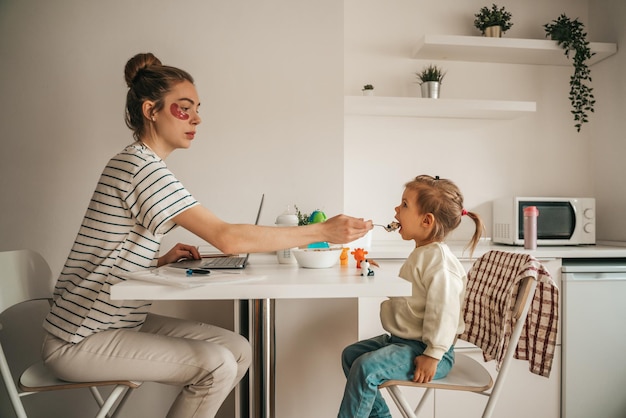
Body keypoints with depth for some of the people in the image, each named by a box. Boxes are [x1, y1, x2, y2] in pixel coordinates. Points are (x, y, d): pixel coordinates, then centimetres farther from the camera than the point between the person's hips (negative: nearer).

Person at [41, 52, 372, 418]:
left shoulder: (136, 163, 11)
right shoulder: (141, 166, -21)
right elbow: (227, 237, -29)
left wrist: (162, 260, -4)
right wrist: (323, 231, -26)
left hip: (118, 323, 9)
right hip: (80, 342, -9)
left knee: (238, 350, -3)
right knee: (216, 365, -23)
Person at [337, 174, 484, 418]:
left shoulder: (439, 259, -22)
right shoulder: (421, 253, 10)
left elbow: (443, 312, -26)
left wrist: (432, 355, -24)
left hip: (423, 349, -11)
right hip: (403, 339, 11)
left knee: (366, 367, -25)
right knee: (350, 354, 14)